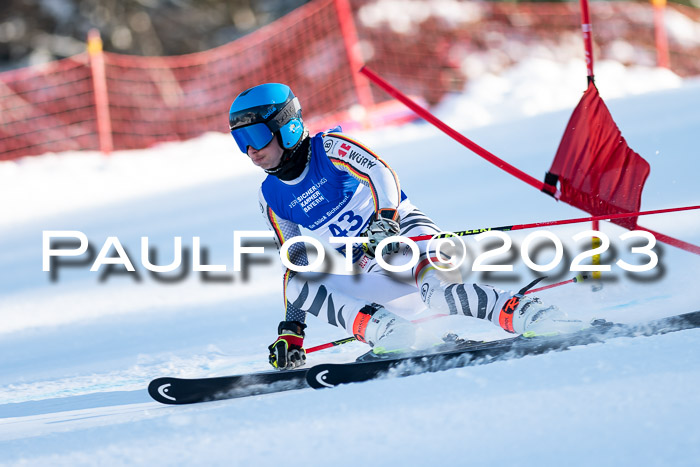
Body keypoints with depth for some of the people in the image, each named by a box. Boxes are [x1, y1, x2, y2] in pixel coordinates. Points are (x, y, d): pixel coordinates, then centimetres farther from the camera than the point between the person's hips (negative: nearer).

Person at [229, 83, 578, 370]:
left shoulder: (329, 148, -8)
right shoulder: (272, 198, 9)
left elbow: (380, 174, -25)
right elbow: (296, 264, 15)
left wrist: (385, 221, -43)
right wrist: (290, 329, 9)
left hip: (404, 230, -6)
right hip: (370, 273, 6)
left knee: (436, 289, -37)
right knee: (298, 285, -21)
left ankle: (527, 315, -38)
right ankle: (382, 328, -35)